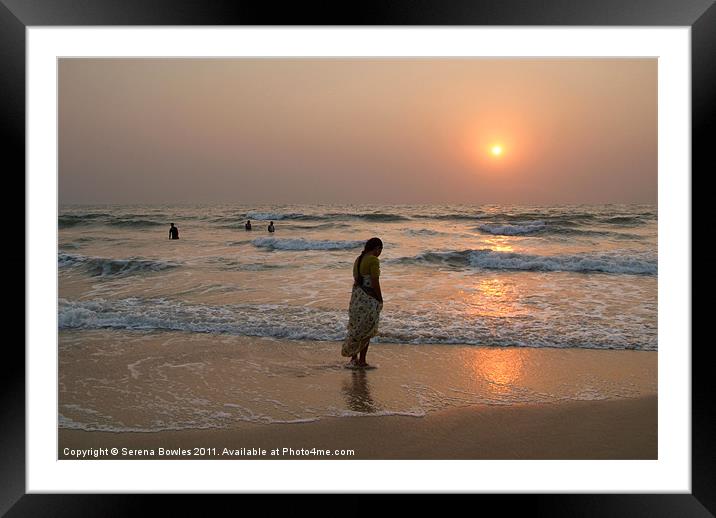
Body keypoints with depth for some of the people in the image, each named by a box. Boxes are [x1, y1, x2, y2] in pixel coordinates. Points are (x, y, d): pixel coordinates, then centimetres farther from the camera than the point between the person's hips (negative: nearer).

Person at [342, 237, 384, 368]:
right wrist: (380, 300, -7)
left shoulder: (358, 259, 11)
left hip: (356, 297, 8)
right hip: (368, 299, -8)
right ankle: (361, 361, 8)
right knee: (367, 330, 2)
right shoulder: (373, 260, -14)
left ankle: (354, 357, 20)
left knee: (356, 329, 15)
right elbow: (375, 283, -16)